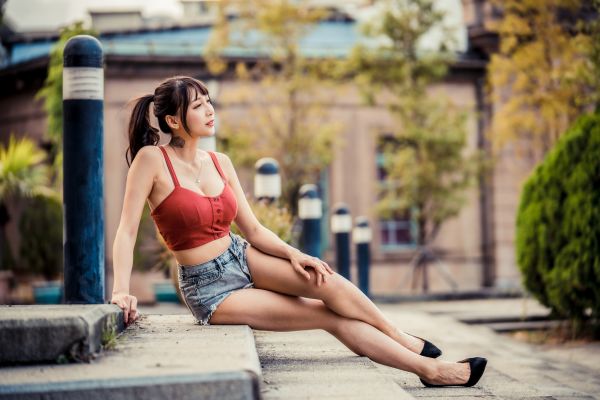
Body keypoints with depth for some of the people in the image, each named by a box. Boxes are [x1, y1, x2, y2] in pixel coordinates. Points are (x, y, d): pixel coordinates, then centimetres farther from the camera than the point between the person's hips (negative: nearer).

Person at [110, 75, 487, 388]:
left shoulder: (220, 162, 3)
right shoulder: (152, 159, -14)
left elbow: (253, 229, 5)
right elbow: (127, 229, -18)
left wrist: (292, 253, -12)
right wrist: (122, 289, -30)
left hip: (241, 257, 5)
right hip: (209, 287, -5)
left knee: (326, 281, -19)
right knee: (330, 316, -13)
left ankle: (408, 342, 2)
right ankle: (428, 367, -2)